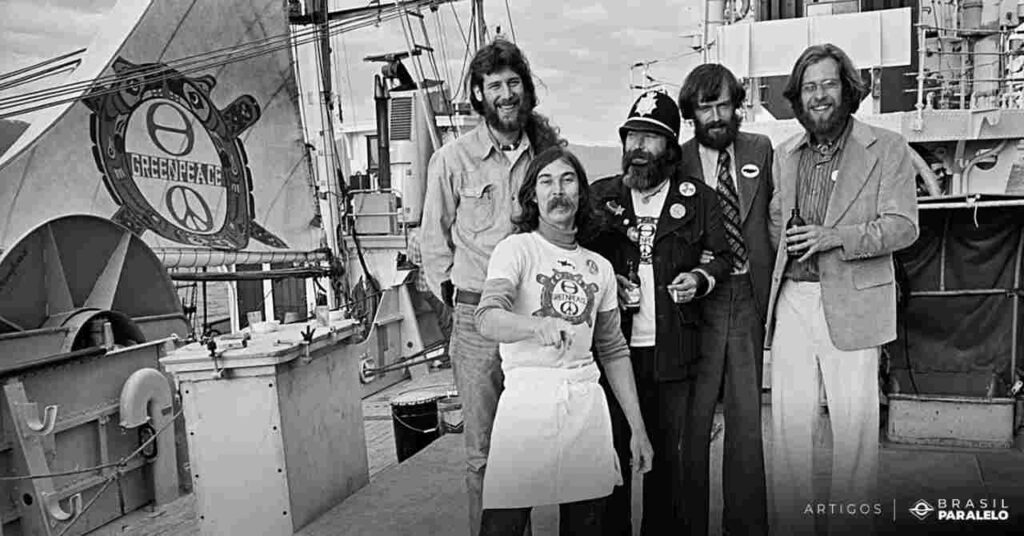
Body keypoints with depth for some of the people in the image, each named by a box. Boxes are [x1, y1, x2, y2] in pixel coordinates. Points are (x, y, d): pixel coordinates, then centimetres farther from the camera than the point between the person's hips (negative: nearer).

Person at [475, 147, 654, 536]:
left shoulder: (599, 267, 13)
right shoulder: (516, 249, -1)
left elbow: (614, 350, 17)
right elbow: (487, 320, -18)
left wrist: (638, 428, 13)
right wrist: (539, 326, -38)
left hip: (587, 403, 4)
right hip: (526, 398, -4)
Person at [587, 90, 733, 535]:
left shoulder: (699, 198, 6)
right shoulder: (600, 195, 8)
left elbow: (723, 256, 12)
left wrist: (700, 278, -7)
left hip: (671, 348, 0)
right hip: (611, 345, 0)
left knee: (666, 452, 10)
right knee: (611, 447, 7)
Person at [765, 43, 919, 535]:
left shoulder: (887, 148, 2)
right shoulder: (785, 154, 14)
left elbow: (903, 225, -5)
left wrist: (833, 237, -17)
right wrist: (785, 245, 0)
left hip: (852, 303, -3)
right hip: (792, 301, 4)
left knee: (854, 422, 3)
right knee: (788, 418, 6)